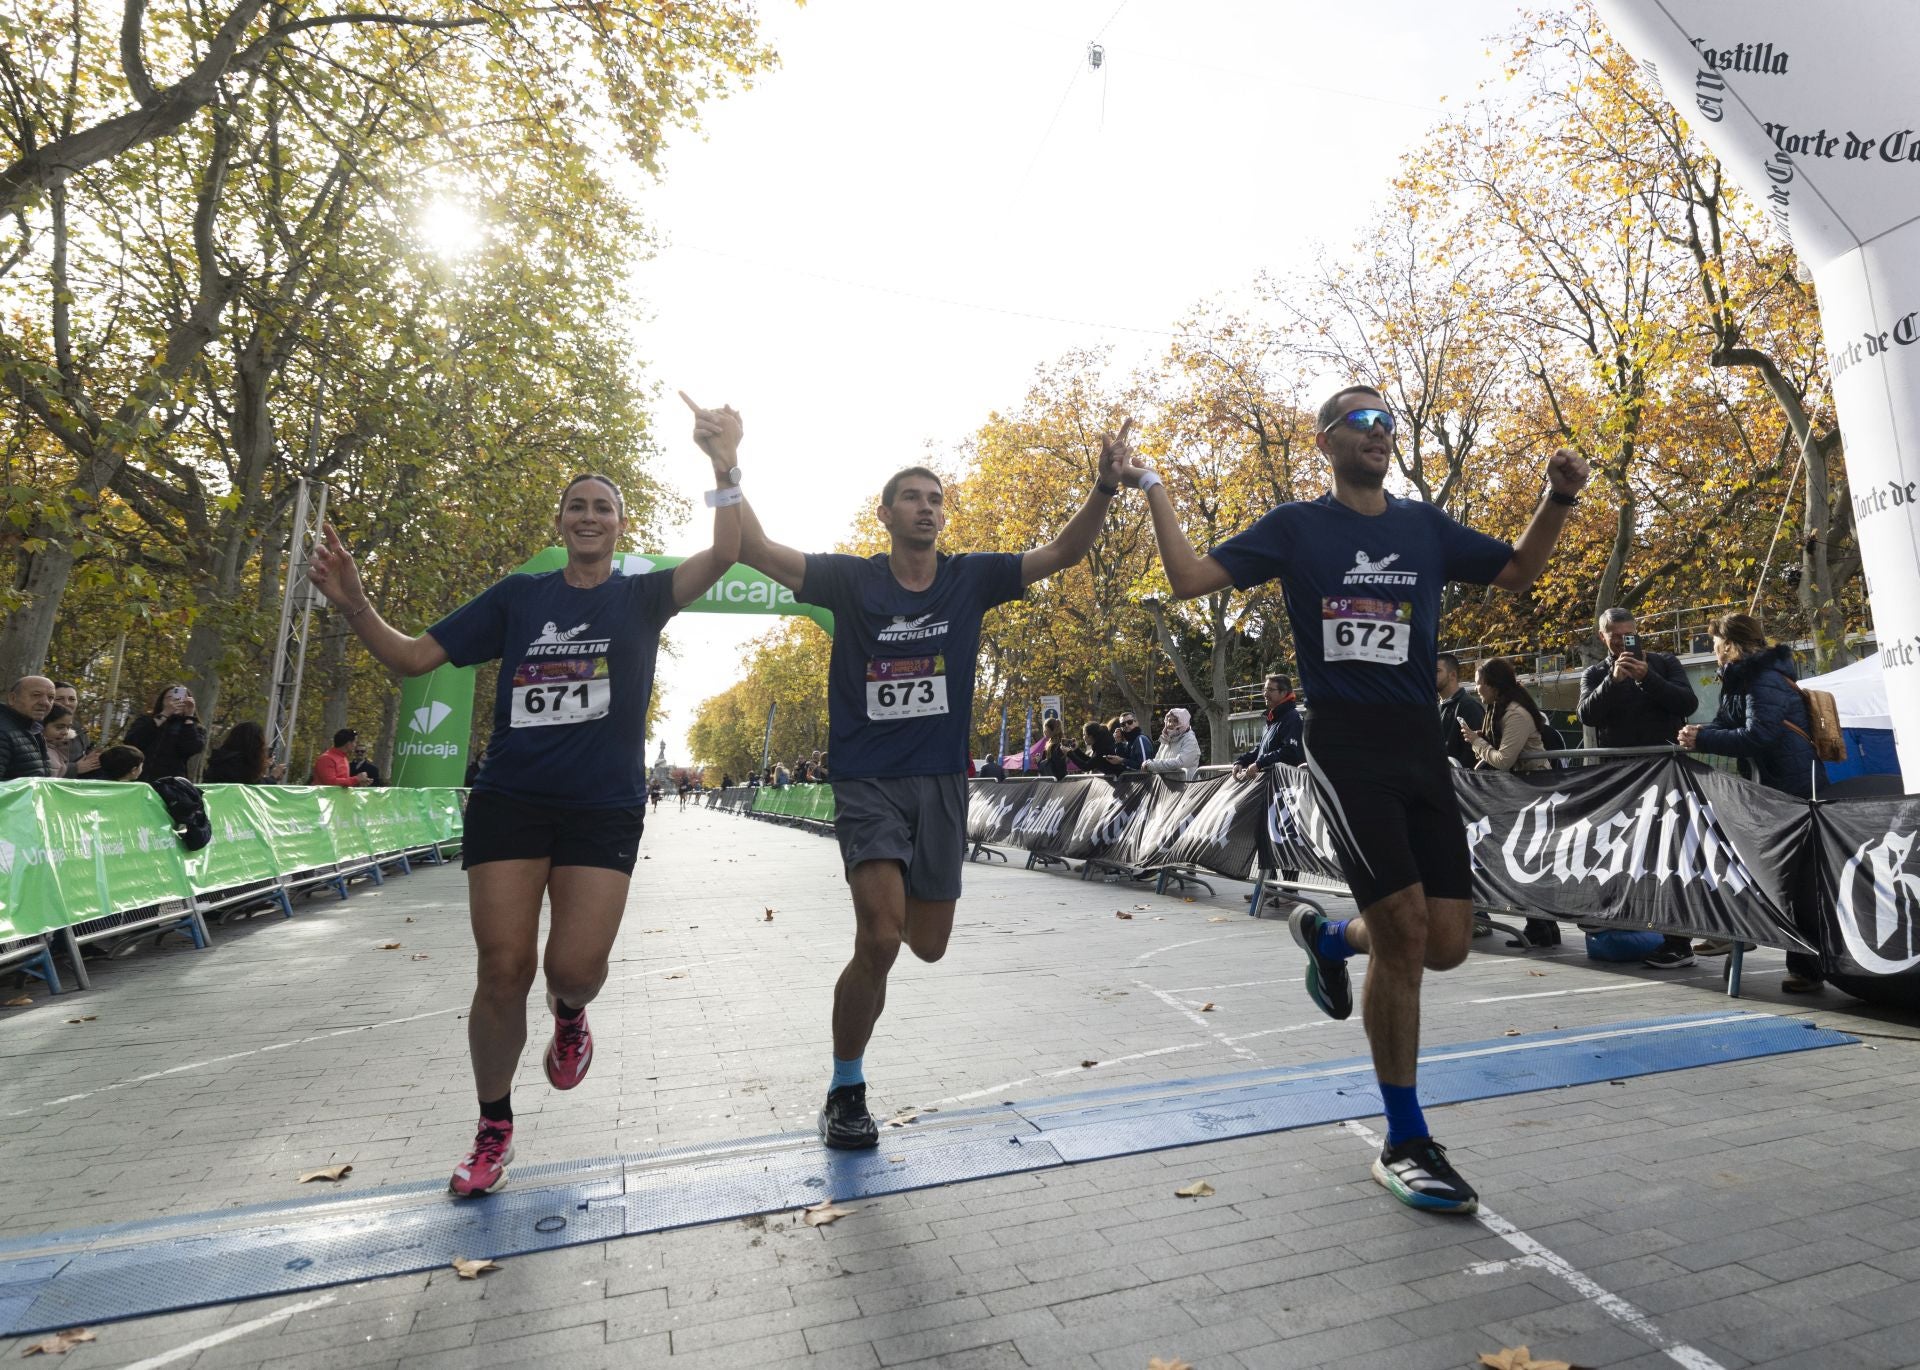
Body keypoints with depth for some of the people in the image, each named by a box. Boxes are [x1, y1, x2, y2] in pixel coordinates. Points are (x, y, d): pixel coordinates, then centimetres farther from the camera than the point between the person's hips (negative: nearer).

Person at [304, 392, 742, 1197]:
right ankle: (493, 1128, 23)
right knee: (504, 968, -1)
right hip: (510, 800, 1)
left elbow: (722, 557, -11)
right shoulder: (518, 597, 10)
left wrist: (725, 469, -24)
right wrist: (354, 606, -8)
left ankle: (568, 1015, 30)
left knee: (574, 965, -10)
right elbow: (414, 657, 9)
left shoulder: (640, 598, 6)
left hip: (604, 808, -1)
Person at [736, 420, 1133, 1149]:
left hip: (940, 781, 3)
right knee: (879, 940, -14)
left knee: (926, 946, 9)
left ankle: (894, 900, 49)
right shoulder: (851, 579, -3)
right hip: (867, 781, -3)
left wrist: (1104, 486, -15)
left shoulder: (970, 578, 3)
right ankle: (845, 1093, 10)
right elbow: (753, 549, -11)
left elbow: (1061, 553, -2)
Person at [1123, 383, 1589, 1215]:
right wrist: (1155, 492, -3)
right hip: (1345, 749, -5)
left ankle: (1328, 937, 34)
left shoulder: (1425, 527, 16)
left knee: (1446, 946, 1)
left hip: (1422, 749, 5)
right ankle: (1405, 1144, 7)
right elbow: (1188, 579, 1)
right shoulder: (1296, 526, 4)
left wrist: (1558, 499, 9)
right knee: (1403, 932, -11)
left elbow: (1517, 572, 24)